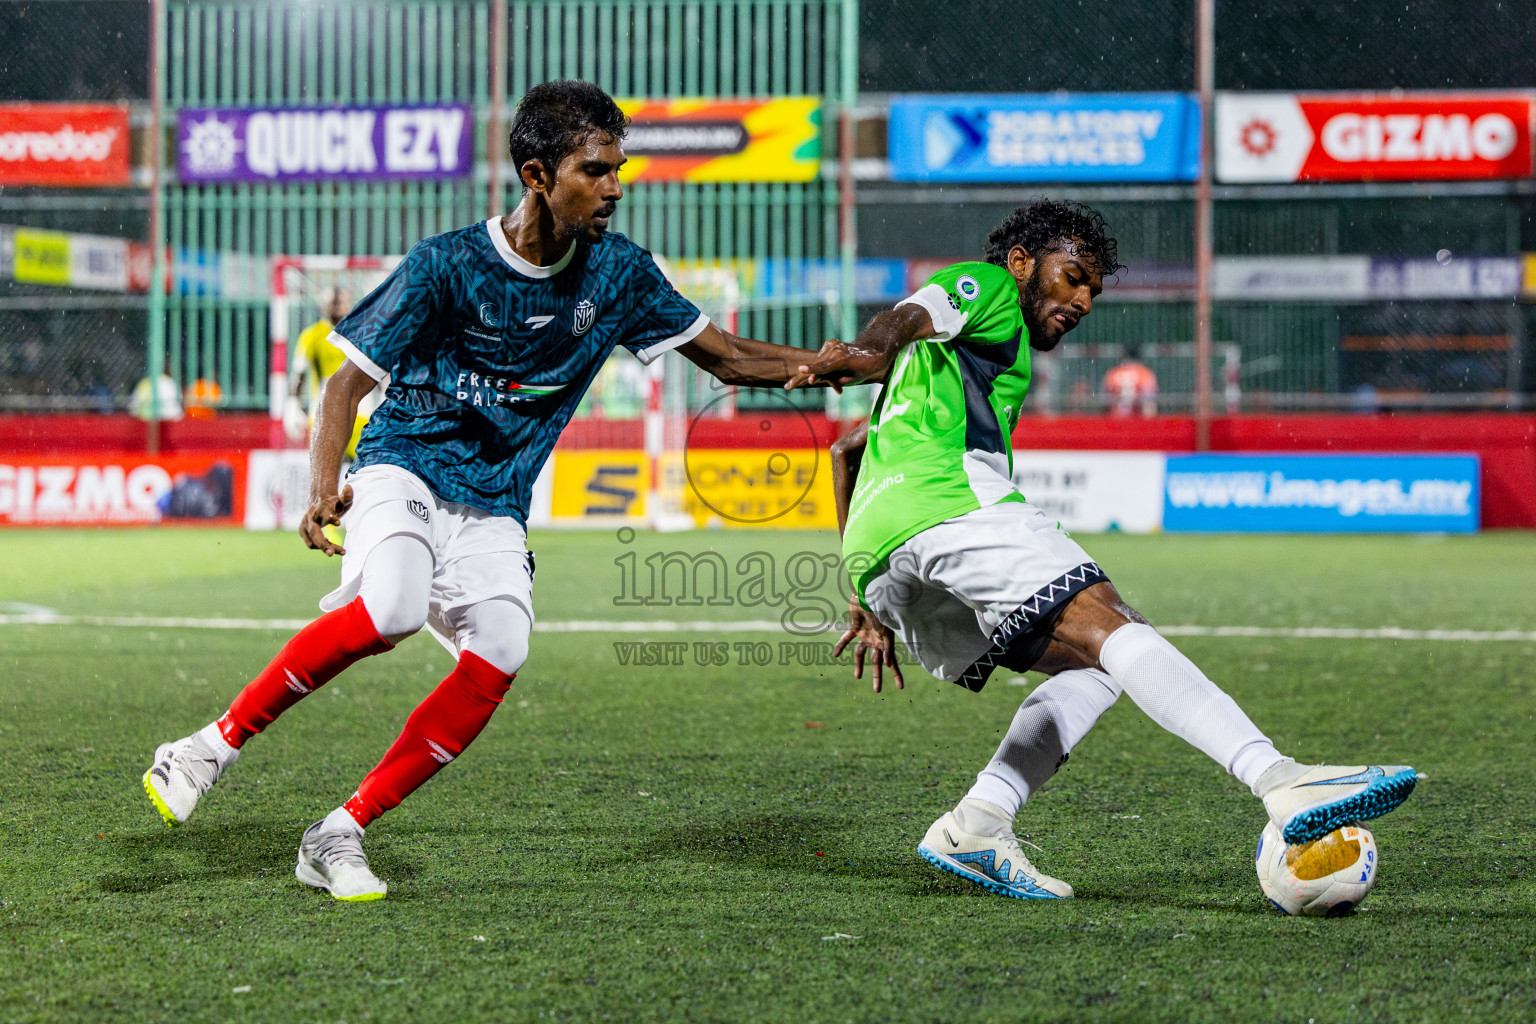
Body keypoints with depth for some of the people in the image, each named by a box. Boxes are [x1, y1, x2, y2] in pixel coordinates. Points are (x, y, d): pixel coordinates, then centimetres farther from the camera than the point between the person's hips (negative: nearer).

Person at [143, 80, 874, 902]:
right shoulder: (447, 264, -13)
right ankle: (213, 746, -19)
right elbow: (351, 375, -12)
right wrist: (324, 485, -29)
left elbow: (725, 356, 6)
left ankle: (339, 836, -11)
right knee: (391, 609, -34)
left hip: (494, 510, 4)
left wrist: (814, 366, -14)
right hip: (404, 468, -4)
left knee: (498, 656, -21)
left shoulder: (618, 272, 0)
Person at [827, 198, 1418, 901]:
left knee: (1092, 669, 10)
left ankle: (975, 827, -8)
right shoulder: (985, 290, 14)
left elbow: (847, 450, 43)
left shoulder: (938, 361, 40)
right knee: (1113, 632, -19)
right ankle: (1285, 786, -34)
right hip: (947, 500, -9)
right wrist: (865, 352, -33)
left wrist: (866, 602, 37)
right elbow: (912, 312, -8)